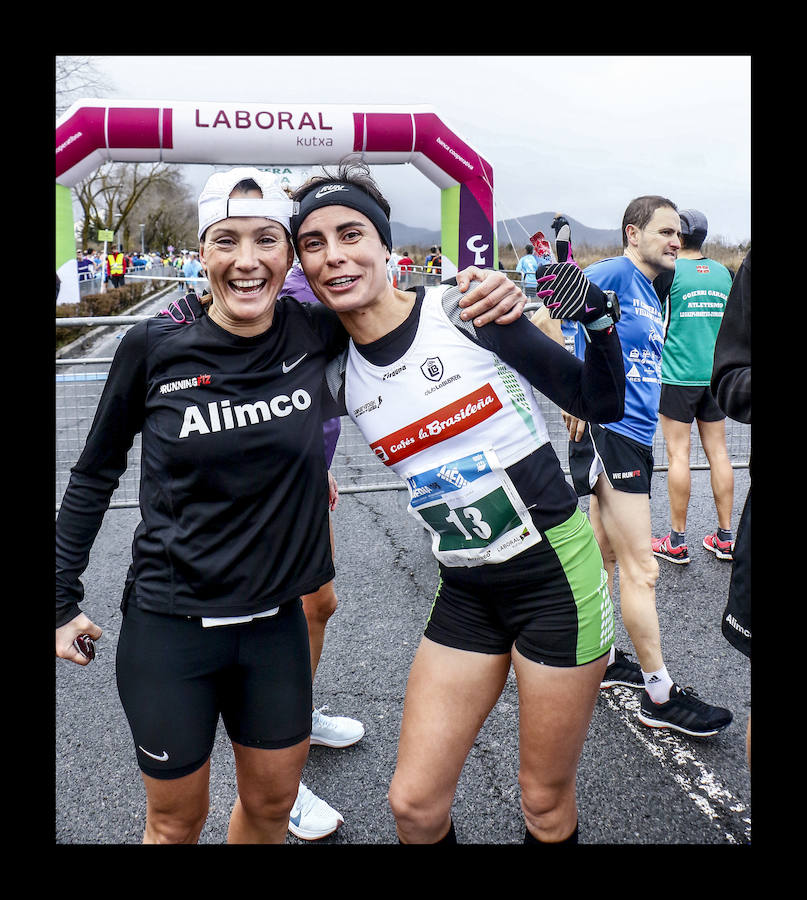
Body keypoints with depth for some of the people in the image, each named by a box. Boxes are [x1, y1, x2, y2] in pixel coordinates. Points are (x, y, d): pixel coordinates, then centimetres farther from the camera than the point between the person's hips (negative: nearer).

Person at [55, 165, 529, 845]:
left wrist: (490, 294, -10)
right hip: (170, 629, -2)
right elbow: (96, 473, 1)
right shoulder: (155, 346, -12)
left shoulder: (312, 331, -8)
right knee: (177, 821, 18)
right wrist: (63, 597, 3)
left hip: (274, 624, 2)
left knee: (271, 803, 22)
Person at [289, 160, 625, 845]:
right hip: (465, 592, 4)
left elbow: (602, 403, -6)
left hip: (556, 572, -3)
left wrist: (600, 321, -24)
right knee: (414, 806, 9)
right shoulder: (338, 373, -1)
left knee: (547, 808, 12)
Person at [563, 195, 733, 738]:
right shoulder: (616, 274, -9)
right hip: (607, 432, -10)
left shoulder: (652, 296, 20)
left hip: (634, 436, 10)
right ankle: (661, 696, 6)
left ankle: (598, 660, 30)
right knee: (642, 569, -5)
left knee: (605, 558, 17)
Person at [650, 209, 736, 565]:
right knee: (718, 452, 9)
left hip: (677, 376, -5)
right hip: (716, 376, 5)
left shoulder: (669, 271, -8)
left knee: (678, 454, -1)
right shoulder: (724, 273, 8)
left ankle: (677, 541, 4)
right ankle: (725, 537, 15)